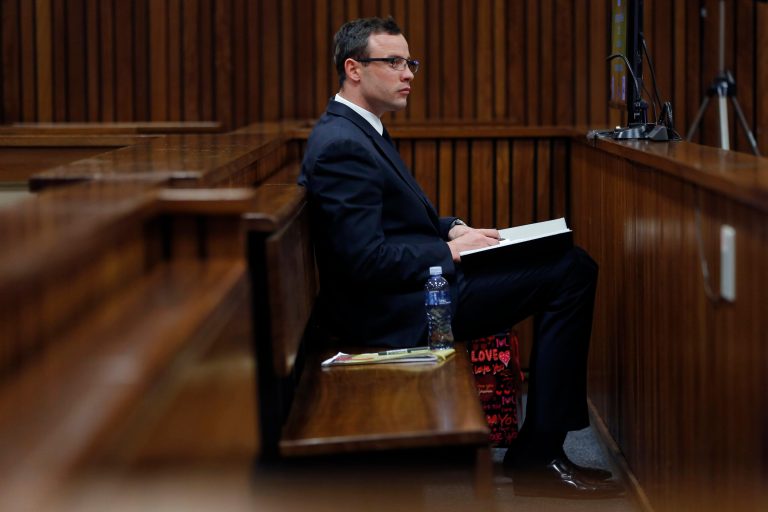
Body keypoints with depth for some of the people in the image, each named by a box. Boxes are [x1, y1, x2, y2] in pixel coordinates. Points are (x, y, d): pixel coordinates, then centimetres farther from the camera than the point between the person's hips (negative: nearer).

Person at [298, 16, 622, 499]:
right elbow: (366, 260, -25)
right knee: (572, 271, -12)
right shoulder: (341, 145, -19)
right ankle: (539, 454, -7)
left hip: (415, 282, 11)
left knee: (569, 263, 12)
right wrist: (451, 250, -13)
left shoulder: (359, 131, 15)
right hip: (393, 311, -11)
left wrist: (452, 228, 6)